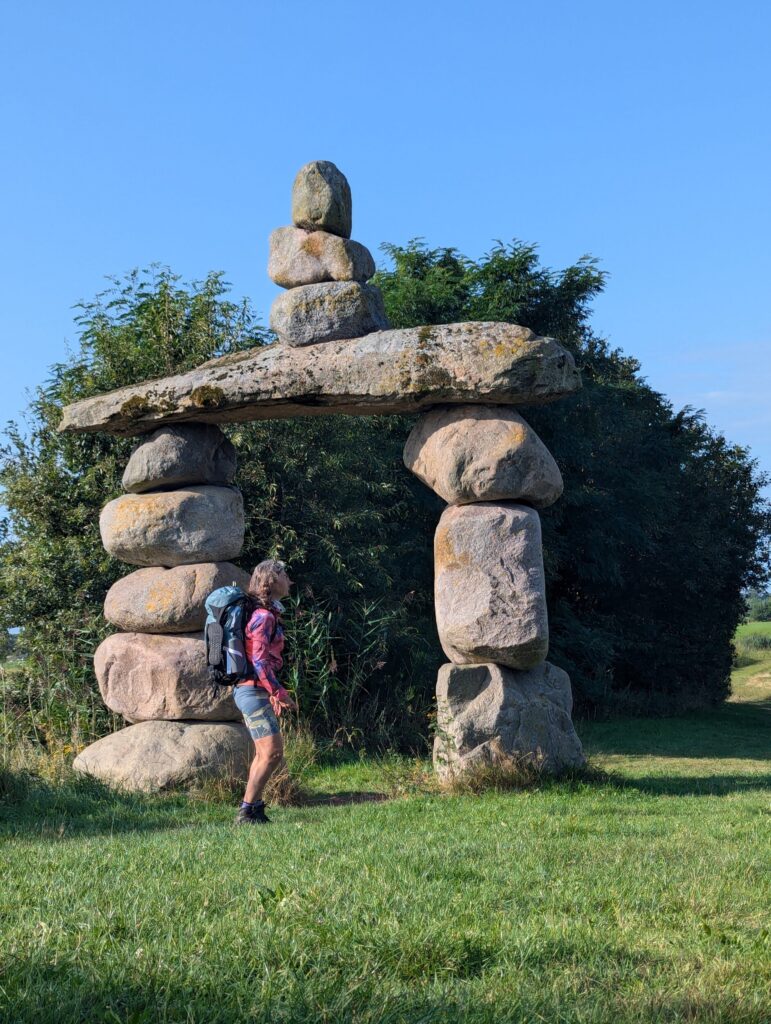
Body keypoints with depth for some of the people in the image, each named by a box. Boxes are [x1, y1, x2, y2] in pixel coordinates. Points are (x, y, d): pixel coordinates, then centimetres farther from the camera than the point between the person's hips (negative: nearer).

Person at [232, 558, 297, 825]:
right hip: (253, 691, -11)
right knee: (272, 752, -11)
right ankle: (247, 812, -8)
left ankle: (254, 810, 18)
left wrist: (273, 692, 22)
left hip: (252, 691, 11)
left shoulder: (266, 613, 17)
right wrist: (279, 692, -17)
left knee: (265, 753, 14)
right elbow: (259, 661, -21)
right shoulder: (264, 616, -15)